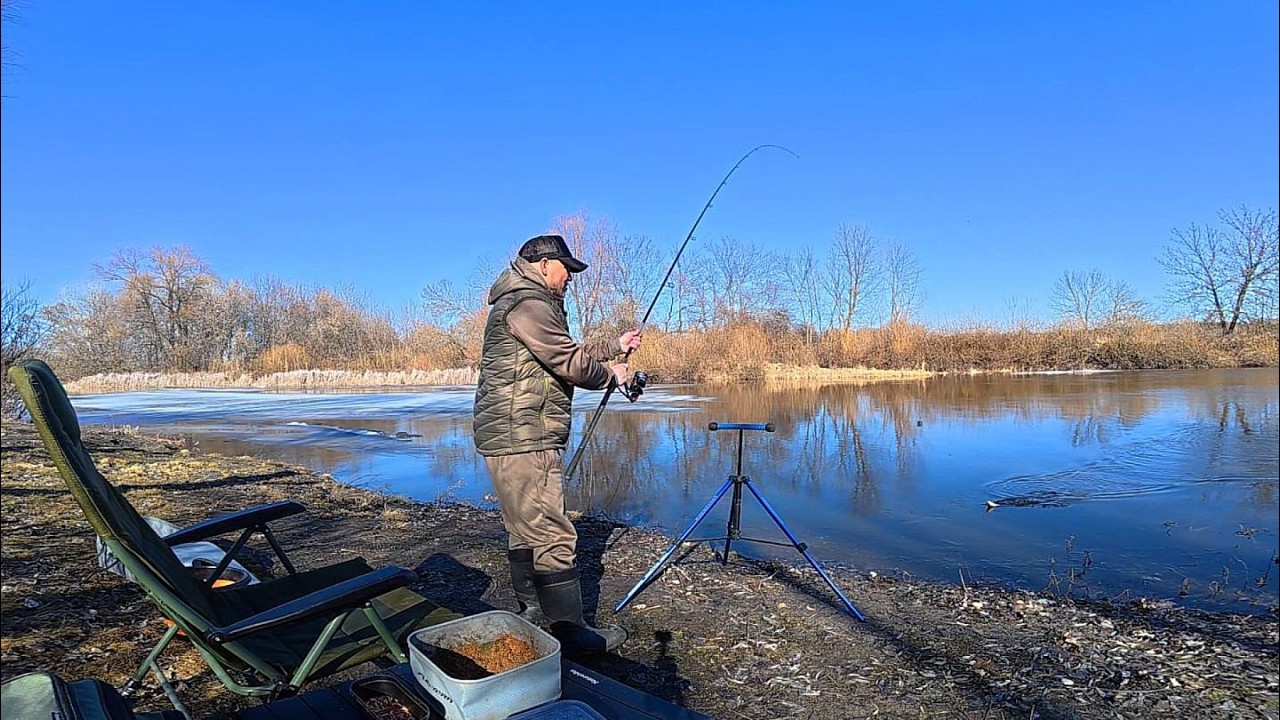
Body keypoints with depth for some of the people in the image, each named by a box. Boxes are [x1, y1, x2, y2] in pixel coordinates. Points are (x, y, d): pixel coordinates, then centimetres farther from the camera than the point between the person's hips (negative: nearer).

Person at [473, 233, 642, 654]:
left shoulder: (528, 304, 22)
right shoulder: (527, 305, -13)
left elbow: (565, 353, 27)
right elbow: (570, 363, -17)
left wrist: (616, 346, 29)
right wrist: (609, 374, 1)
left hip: (514, 439, 12)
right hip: (521, 440, -12)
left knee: (525, 532, 18)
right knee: (553, 537, -8)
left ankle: (531, 614, 30)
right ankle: (570, 632, -1)